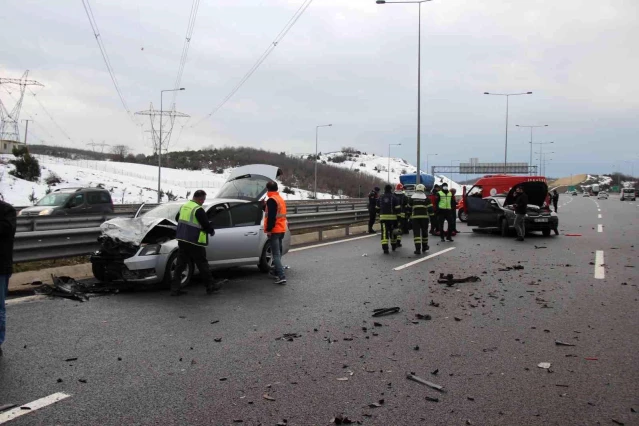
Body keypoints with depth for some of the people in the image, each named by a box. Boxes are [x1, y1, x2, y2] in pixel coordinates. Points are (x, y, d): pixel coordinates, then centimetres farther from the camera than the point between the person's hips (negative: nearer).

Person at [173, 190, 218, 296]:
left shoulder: (184, 206, 11)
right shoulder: (198, 210, -15)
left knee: (180, 264, 9)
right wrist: (212, 231, 6)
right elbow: (206, 224, -14)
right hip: (194, 242, -7)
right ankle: (210, 286, 13)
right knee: (202, 264, 4)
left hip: (182, 239, 8)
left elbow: (178, 219, 25)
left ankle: (175, 289, 8)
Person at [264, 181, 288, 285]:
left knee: (276, 254, -11)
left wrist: (268, 229, -19)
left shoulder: (271, 200, -13)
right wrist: (265, 206, 28)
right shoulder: (281, 199, 16)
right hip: (281, 229, 9)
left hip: (274, 230, -9)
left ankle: (281, 277, -19)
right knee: (278, 253, 18)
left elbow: (271, 216, -21)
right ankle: (277, 273, 26)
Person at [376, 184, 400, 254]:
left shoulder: (380, 198, 8)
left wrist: (379, 216, 25)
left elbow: (378, 208, 14)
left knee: (384, 232, -4)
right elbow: (397, 208, -5)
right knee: (392, 232, 15)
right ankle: (394, 246, 30)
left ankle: (385, 248, -16)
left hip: (383, 217, 1)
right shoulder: (394, 197, -3)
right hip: (392, 217, -1)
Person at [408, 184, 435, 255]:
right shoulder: (426, 198, 2)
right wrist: (431, 216, 6)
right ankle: (424, 247, 29)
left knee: (416, 233, -3)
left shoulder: (411, 198, 4)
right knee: (424, 232, 17)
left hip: (415, 217, -1)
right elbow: (430, 208, -1)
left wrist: (408, 216, 18)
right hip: (424, 217, 1)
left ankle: (418, 249, -13)